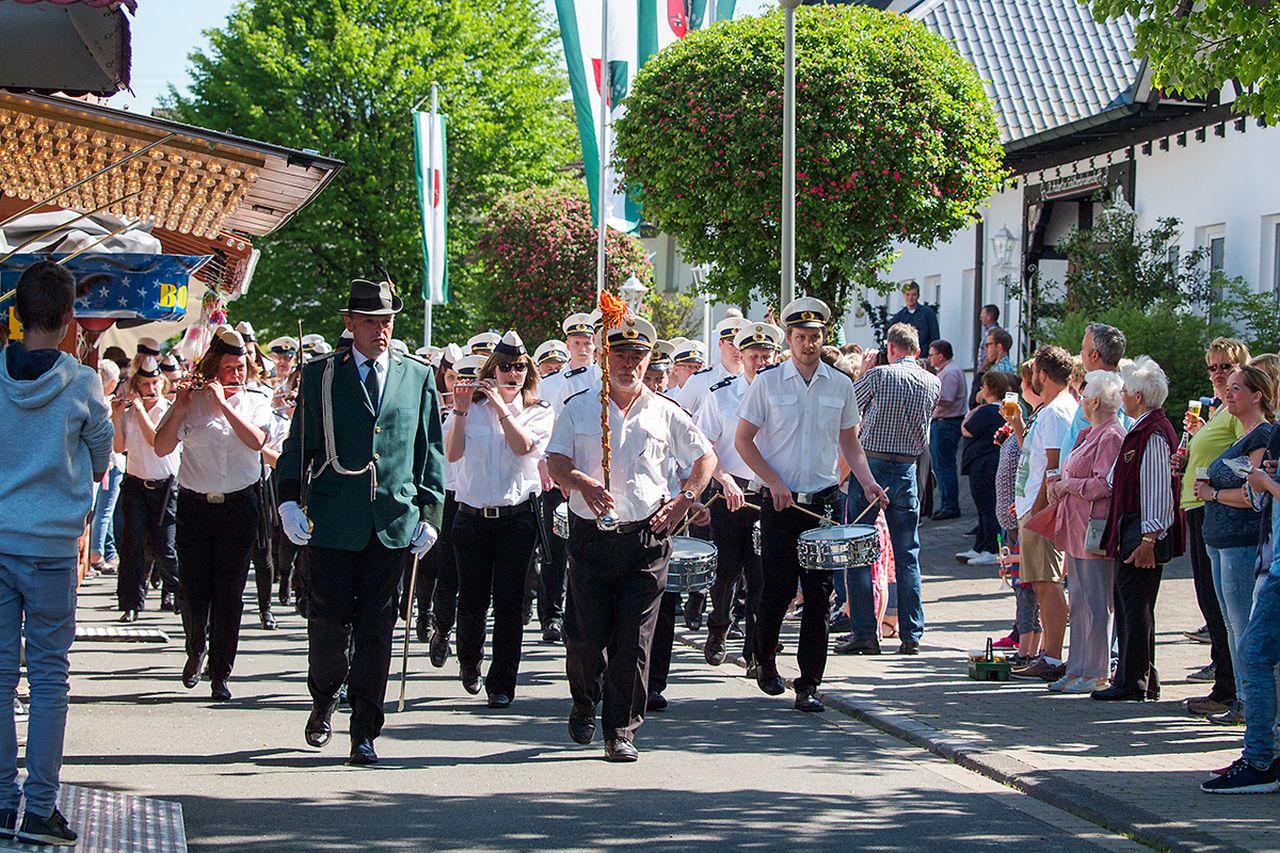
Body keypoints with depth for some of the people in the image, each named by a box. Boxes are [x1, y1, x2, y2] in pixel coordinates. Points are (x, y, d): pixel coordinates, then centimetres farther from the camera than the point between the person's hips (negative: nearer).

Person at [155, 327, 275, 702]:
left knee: (229, 595, -1)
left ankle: (220, 675, 6)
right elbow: (162, 448, -4)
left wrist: (223, 403, -17)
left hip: (239, 506, 0)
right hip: (195, 505, 0)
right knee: (193, 591, 0)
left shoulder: (256, 402, 5)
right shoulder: (191, 401, 4)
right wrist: (180, 408, -16)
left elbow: (256, 440, -14)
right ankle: (196, 650, 29)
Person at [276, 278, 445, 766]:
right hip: (332, 522, -1)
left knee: (376, 629, 1)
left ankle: (364, 733, 6)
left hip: (393, 523, 1)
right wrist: (288, 500, -7)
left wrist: (429, 513, 4)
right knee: (329, 620, 0)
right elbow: (299, 444, 6)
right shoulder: (320, 376, 7)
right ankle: (324, 699, 28)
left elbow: (431, 452, 12)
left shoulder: (418, 377, 11)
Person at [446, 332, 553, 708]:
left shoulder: (539, 413, 5)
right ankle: (470, 660, 34)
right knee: (472, 600, 6)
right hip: (472, 517, 1)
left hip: (516, 517, -1)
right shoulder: (471, 410, 6)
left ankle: (502, 683, 4)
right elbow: (451, 454, -7)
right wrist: (461, 410, -15)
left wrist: (500, 405, -16)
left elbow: (523, 446, -14)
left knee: (508, 603, -3)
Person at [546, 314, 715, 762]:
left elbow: (705, 457, 18)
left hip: (646, 539, 0)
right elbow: (556, 462, 0)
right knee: (586, 634, -1)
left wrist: (683, 500, 4)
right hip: (591, 537, 0)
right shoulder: (578, 409, 8)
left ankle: (621, 730, 3)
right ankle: (585, 704, 28)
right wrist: (582, 483, -22)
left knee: (634, 640, -4)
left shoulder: (666, 413, 9)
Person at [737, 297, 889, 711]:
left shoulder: (840, 385, 7)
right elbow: (743, 440, -1)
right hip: (779, 502, -2)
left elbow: (849, 442, 16)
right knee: (778, 588, 1)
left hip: (824, 501, 2)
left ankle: (809, 684, 3)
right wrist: (775, 483, -11)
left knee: (819, 594, -1)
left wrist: (867, 482, -1)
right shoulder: (768, 382, -1)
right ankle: (766, 663, 25)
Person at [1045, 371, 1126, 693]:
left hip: (1095, 529, -10)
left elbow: (1104, 485, -20)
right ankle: (1078, 670, 17)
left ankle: (1098, 674, 0)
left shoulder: (1111, 436, -13)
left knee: (1095, 603, -5)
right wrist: (1057, 485, 4)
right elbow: (1075, 474, 24)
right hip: (1078, 529, 10)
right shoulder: (1090, 434, 18)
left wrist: (1068, 485, -10)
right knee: (1079, 603, 12)